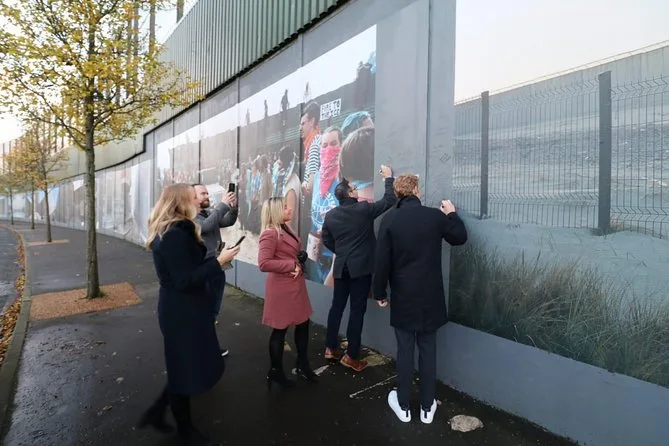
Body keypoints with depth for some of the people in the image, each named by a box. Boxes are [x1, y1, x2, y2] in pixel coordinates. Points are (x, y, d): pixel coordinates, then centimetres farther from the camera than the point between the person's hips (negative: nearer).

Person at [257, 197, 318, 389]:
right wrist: (292, 265, -22)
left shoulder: (286, 229, 12)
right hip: (281, 288, -9)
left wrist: (301, 257, 5)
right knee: (280, 330, 6)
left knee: (303, 324, 17)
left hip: (295, 285, 10)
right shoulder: (270, 234, -19)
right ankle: (275, 372, 26)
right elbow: (264, 264, -27)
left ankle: (302, 364, 36)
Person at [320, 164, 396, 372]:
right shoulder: (364, 209, -12)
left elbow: (326, 241, 11)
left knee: (337, 306, 15)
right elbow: (389, 201, -6)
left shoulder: (330, 215, 2)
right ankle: (351, 356, 7)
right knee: (357, 310, 1)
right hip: (361, 267, -5)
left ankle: (330, 348, 25)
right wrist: (388, 178, 5)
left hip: (341, 267, 5)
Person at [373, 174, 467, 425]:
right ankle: (427, 408, 26)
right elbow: (460, 237, 10)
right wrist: (452, 214, 25)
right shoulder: (435, 215, -5)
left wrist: (379, 292, 1)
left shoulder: (389, 219, -10)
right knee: (428, 350, 12)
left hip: (403, 297, -1)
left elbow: (382, 261, -10)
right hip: (430, 297, 1)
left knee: (405, 350, 10)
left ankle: (403, 406, 25)